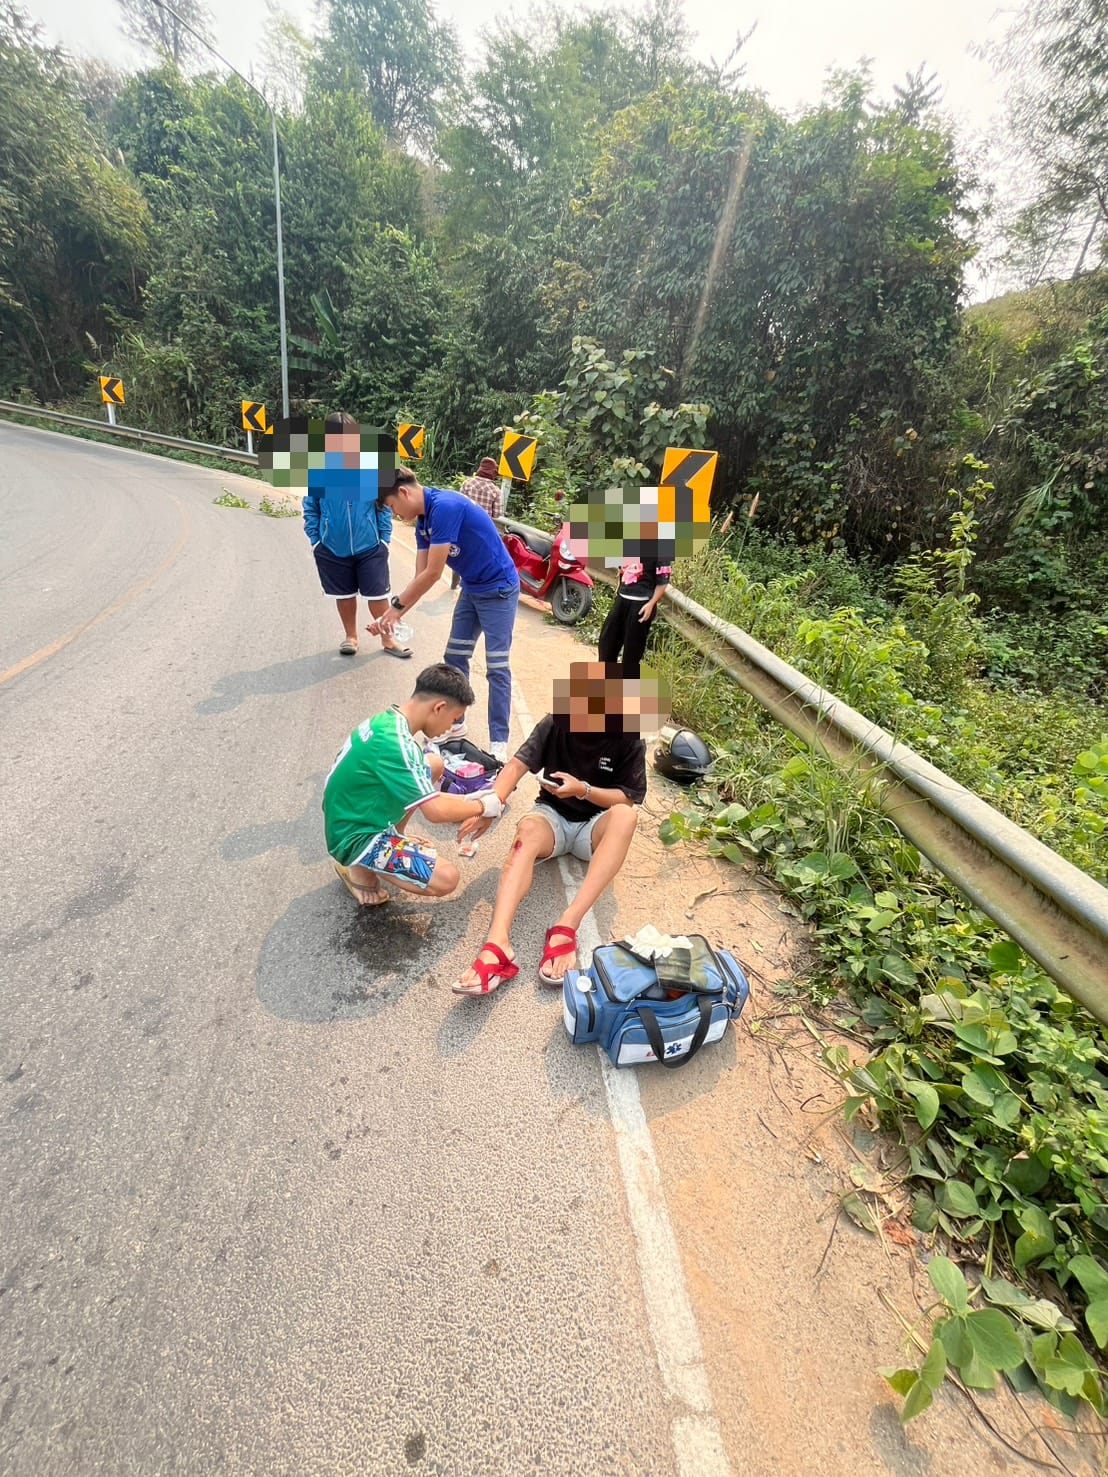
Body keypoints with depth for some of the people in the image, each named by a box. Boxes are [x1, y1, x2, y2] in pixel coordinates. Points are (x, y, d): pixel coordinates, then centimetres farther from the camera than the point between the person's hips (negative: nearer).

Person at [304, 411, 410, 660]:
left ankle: (388, 639, 21)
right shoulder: (317, 470, -8)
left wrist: (384, 538, -2)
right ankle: (350, 636, 32)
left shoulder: (372, 467, -9)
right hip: (332, 550, 1)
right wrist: (315, 540, -1)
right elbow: (310, 509, 1)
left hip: (370, 548, -1)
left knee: (378, 595, 4)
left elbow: (384, 506, 0)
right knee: (345, 595, 15)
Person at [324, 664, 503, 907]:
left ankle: (394, 842, 13)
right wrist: (482, 806, -11)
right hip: (355, 838, -9)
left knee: (434, 764, 9)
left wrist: (465, 800, 9)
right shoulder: (395, 743, -30)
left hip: (352, 819, 9)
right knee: (446, 879, -19)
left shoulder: (385, 720, 0)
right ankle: (361, 867, 1)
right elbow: (436, 811, -28)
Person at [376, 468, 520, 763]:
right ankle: (454, 723, 25)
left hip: (498, 589, -9)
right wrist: (398, 614, -4)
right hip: (471, 590, 9)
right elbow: (420, 576, 5)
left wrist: (396, 606, -14)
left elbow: (432, 574, -24)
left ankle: (499, 741, 2)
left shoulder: (444, 506, -24)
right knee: (454, 659, 11)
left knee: (497, 668, -6)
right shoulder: (424, 521, 4)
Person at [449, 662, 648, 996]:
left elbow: (629, 799, -8)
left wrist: (582, 789, -24)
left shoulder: (628, 741, -10)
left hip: (595, 826, 0)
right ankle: (498, 943, -54)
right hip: (553, 815, 1)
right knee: (527, 829, -35)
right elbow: (517, 765, -17)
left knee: (626, 815, -35)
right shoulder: (556, 724, -8)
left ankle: (566, 926, -45)